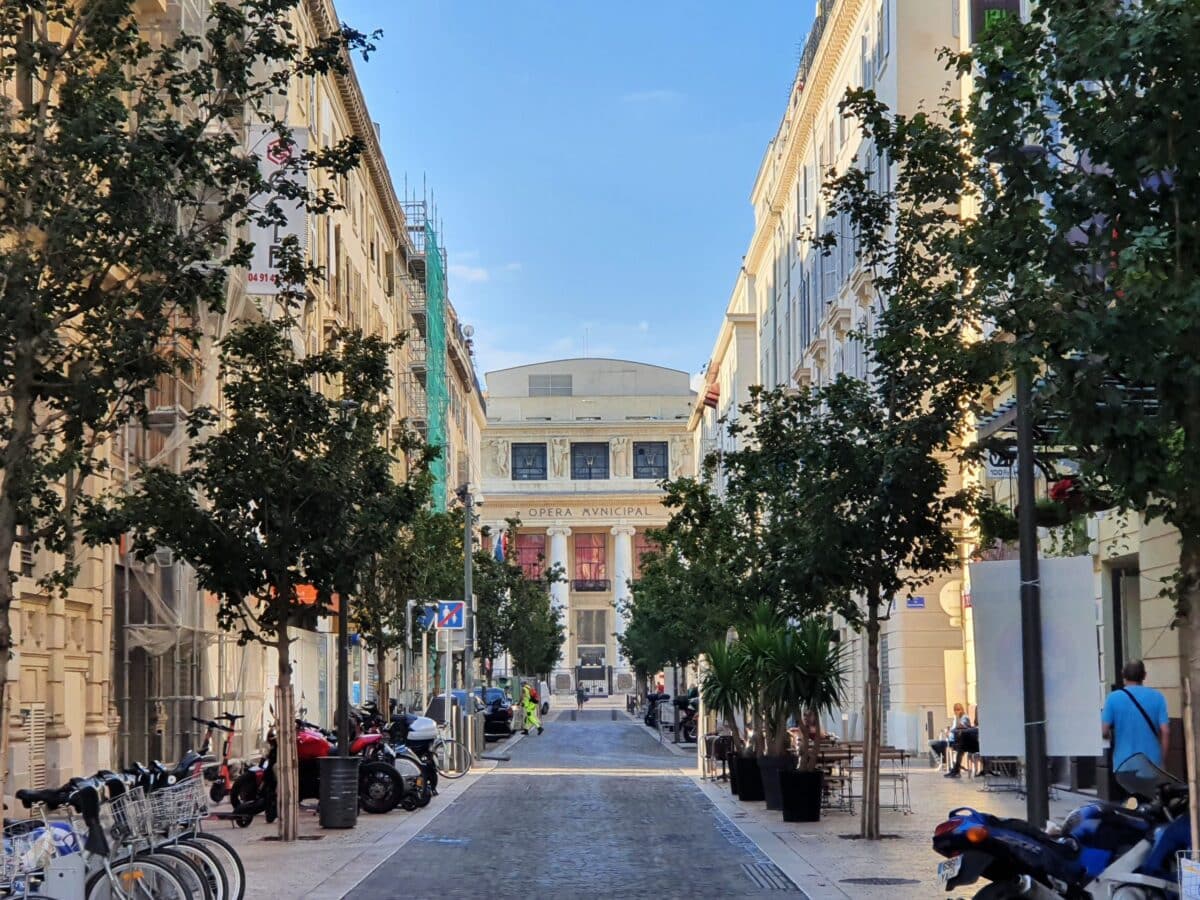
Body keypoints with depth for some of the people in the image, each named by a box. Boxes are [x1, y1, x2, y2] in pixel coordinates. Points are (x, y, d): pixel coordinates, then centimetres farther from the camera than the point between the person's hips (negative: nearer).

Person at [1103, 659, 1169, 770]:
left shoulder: (1113, 698, -5)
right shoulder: (1157, 697, -1)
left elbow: (1104, 731, -6)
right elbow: (1165, 731, -4)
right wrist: (1162, 759, 7)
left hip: (1124, 763, -1)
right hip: (1152, 761, 1)